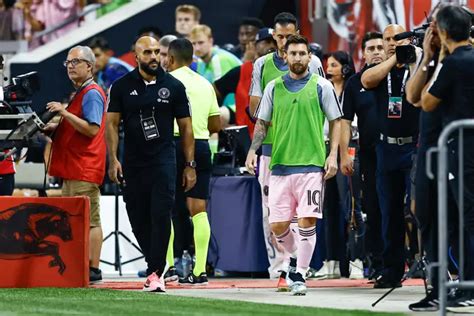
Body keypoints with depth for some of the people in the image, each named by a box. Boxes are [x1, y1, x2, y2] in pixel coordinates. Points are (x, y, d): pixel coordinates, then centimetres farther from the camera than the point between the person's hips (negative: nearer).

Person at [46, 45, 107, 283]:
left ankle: (92, 269, -12)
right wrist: (56, 128, 13)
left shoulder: (92, 93, -10)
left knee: (89, 221, -10)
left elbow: (92, 129, -20)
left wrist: (65, 113, -23)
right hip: (72, 169, 11)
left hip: (84, 169, -11)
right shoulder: (77, 93, 21)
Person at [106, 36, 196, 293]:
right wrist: (113, 160, -6)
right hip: (132, 163, 2)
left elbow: (185, 127, 9)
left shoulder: (174, 86, 5)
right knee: (138, 220, 5)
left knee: (161, 216, -14)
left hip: (163, 161, -2)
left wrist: (190, 165, 5)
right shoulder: (122, 86, 5)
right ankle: (157, 266, 21)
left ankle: (155, 273, -13)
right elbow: (112, 124, 5)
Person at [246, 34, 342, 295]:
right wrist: (253, 149, 0)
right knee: (277, 225, 2)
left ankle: (299, 274, -2)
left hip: (311, 165, -3)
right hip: (280, 164, 3)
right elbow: (262, 122, 16)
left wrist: (333, 155, -4)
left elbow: (335, 121, 6)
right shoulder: (274, 87, 10)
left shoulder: (321, 86, 3)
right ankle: (294, 257, 30)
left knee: (307, 221, -11)